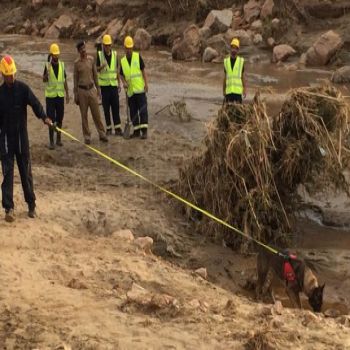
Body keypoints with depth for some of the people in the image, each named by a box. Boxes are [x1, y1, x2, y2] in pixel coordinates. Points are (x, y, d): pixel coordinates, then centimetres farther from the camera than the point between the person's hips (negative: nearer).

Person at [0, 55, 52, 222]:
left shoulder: (23, 88, -2)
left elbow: (35, 103, -17)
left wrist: (44, 117, -35)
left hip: (21, 135, 0)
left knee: (26, 171, 7)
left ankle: (31, 205, 19)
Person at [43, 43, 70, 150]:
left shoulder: (62, 64, 5)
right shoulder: (47, 65, -5)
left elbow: (65, 80, 11)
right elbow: (44, 80, -14)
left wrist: (67, 93, 10)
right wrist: (48, 70, -28)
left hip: (60, 95, 3)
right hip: (50, 95, -3)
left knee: (60, 118, 9)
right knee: (51, 119, -3)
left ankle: (59, 139, 20)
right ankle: (51, 141, 0)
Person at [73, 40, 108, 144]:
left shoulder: (91, 59, 3)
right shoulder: (76, 63, -3)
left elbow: (95, 75, 10)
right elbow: (75, 79, 2)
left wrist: (98, 89, 10)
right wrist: (75, 95, 1)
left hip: (92, 89, 2)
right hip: (82, 90, -2)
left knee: (96, 113, 4)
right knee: (84, 115, 3)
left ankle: (102, 134, 13)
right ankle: (87, 137, 11)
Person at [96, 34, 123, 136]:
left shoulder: (115, 54, 7)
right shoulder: (99, 55, -1)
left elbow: (117, 70, 12)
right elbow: (96, 69, -2)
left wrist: (119, 83, 9)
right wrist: (101, 67, -25)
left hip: (114, 84, 2)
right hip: (104, 85, -2)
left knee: (116, 107, -1)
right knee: (106, 108, 1)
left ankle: (117, 128, 1)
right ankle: (108, 128, 8)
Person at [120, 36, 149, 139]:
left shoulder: (138, 56, -1)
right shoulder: (122, 61, 8)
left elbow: (143, 70, -1)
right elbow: (121, 75, 15)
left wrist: (146, 83, -7)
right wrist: (124, 82, -5)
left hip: (140, 88, -4)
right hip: (130, 90, 4)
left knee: (143, 109, -7)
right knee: (133, 111, 7)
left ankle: (144, 131, -7)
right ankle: (136, 131, 15)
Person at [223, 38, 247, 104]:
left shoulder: (241, 61, 3)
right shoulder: (226, 61, 9)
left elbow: (243, 76, 5)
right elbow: (225, 77, 13)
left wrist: (245, 89, -2)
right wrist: (224, 90, 10)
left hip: (238, 90, -2)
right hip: (228, 90, 2)